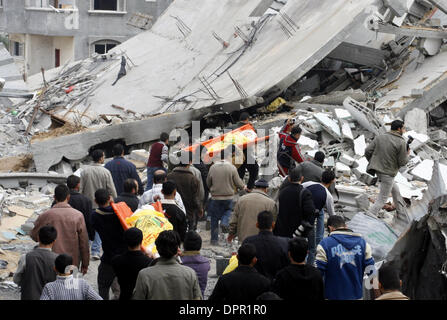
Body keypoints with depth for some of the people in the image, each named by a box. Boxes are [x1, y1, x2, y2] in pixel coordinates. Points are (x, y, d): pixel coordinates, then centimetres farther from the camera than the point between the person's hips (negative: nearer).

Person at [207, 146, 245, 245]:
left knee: (214, 218, 10)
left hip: (215, 197, 1)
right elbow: (238, 183, -5)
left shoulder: (213, 167, -4)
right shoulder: (232, 168, -11)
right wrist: (243, 186, 18)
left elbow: (208, 183, 6)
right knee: (228, 210, 27)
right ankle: (225, 222, -1)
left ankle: (214, 239, 12)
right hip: (228, 196, -1)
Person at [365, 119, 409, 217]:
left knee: (395, 190, 28)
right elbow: (402, 162, -11)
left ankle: (402, 212, 40)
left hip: (377, 169, 8)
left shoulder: (380, 137, 3)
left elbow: (367, 151, 1)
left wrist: (372, 162, 17)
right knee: (381, 201, 0)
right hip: (387, 173, -7)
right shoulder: (401, 142, -13)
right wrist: (407, 154, 9)